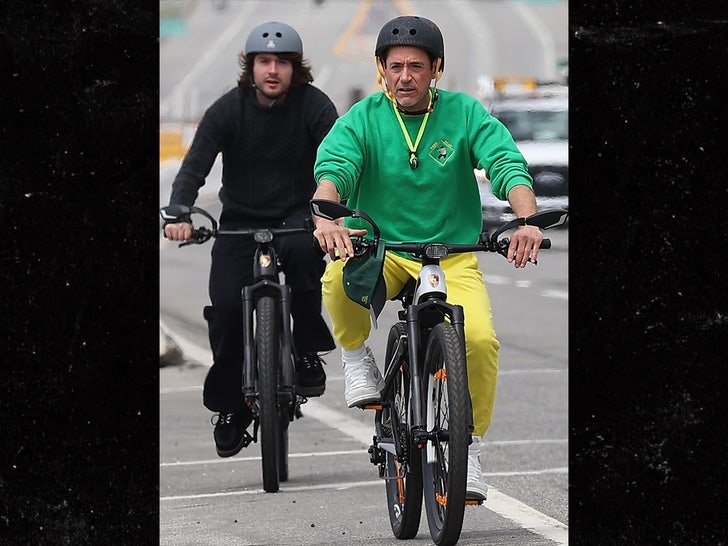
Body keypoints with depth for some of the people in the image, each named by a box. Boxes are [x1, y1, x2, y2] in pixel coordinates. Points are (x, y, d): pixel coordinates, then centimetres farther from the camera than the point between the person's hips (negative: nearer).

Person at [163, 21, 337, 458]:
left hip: (296, 216, -1)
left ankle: (308, 353, -16)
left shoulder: (313, 105, -9)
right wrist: (179, 215, -35)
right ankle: (229, 405, 6)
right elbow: (195, 165, -15)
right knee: (227, 306, -15)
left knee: (301, 249, -35)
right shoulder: (228, 110, -7)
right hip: (241, 220, 1)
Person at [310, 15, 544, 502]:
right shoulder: (364, 118, -1)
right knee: (339, 277, -35)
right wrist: (325, 218, -40)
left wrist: (527, 220, -33)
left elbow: (508, 165, -13)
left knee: (480, 338, -26)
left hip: (453, 257, 0)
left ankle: (469, 443, -2)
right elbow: (334, 166, -17)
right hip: (381, 251, 0)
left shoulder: (465, 114, -1)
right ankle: (357, 355, -4)